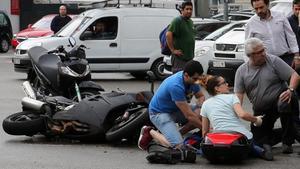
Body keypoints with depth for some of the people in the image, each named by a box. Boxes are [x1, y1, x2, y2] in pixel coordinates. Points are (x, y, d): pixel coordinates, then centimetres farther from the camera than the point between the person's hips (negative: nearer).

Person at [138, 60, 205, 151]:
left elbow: (201, 96, 9)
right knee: (178, 145, -25)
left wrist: (198, 109, -15)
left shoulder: (192, 80, -9)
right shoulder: (176, 86, -34)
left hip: (175, 110, 8)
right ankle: (150, 132, -1)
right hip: (159, 113, -8)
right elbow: (189, 115, -30)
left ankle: (177, 133, 0)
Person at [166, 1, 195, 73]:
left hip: (189, 56, 9)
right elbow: (168, 34, -23)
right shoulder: (177, 21, -13)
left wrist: (192, 52, 17)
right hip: (179, 57, -9)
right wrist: (173, 50, -21)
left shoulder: (190, 22, 16)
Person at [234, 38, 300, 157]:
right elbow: (238, 95, -4)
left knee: (285, 104, -37)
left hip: (279, 99, -2)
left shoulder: (273, 61, -4)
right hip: (260, 110, 3)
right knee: (257, 137, -11)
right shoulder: (241, 71, 3)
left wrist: (290, 90, -27)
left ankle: (287, 142, -22)